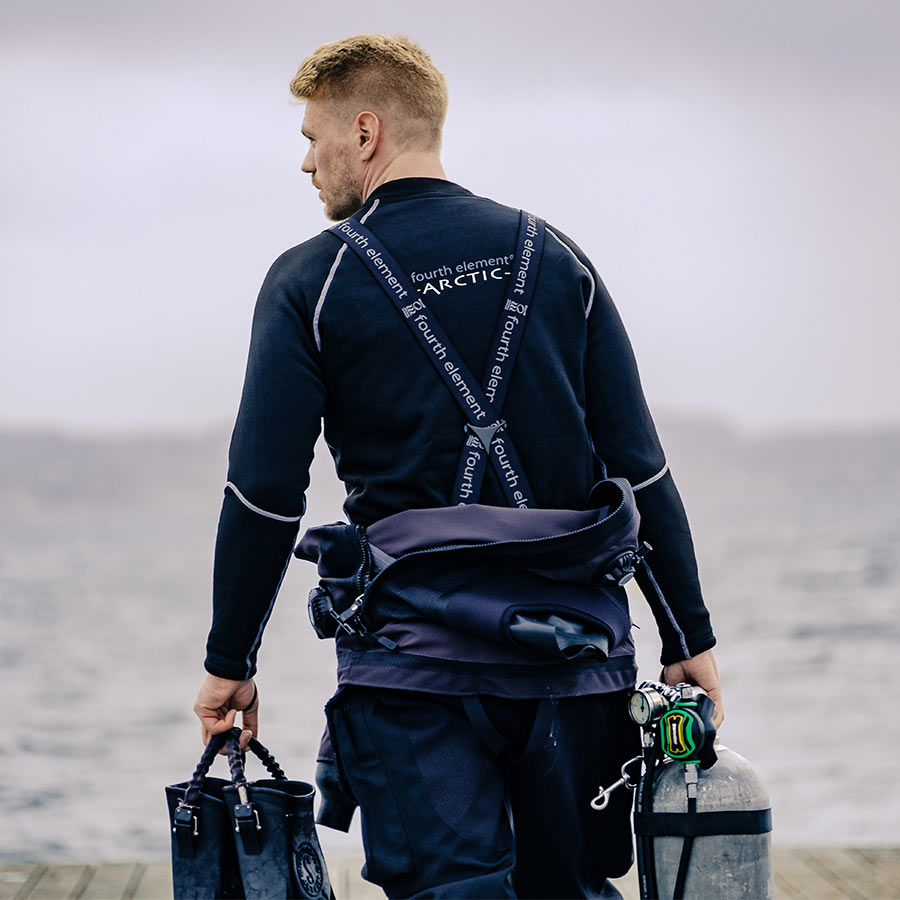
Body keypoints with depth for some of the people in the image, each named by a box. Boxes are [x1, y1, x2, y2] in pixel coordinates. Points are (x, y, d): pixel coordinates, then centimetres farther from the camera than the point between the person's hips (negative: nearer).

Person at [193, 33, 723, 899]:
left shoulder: (311, 281, -3)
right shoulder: (554, 256, 7)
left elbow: (266, 494, -5)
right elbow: (639, 468, 5)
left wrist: (229, 663, 5)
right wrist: (689, 638, 10)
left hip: (416, 659, -3)